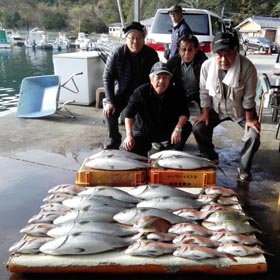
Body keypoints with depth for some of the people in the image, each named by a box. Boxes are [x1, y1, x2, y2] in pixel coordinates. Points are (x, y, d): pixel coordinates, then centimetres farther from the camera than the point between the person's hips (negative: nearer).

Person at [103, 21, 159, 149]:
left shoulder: (151, 54, -11)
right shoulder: (117, 54, -15)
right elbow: (107, 77, -13)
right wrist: (110, 101, -20)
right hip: (122, 93, -1)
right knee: (109, 111, -22)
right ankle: (113, 139, 3)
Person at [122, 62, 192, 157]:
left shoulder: (175, 93, -10)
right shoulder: (141, 92, -15)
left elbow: (184, 114, -13)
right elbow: (129, 115, -16)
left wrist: (178, 128, -34)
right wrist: (129, 135, -27)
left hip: (167, 131, 2)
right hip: (143, 132, -1)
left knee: (187, 127, -21)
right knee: (127, 147, -25)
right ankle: (146, 146, 10)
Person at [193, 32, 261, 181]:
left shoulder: (247, 67, -30)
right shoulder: (207, 65, -23)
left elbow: (249, 96, -19)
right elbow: (204, 91, -8)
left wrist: (249, 118, -13)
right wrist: (205, 113, -5)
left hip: (241, 110, -2)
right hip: (217, 108, 2)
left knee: (254, 135, -17)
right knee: (198, 128, -9)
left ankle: (244, 168, 8)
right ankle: (211, 159, 17)